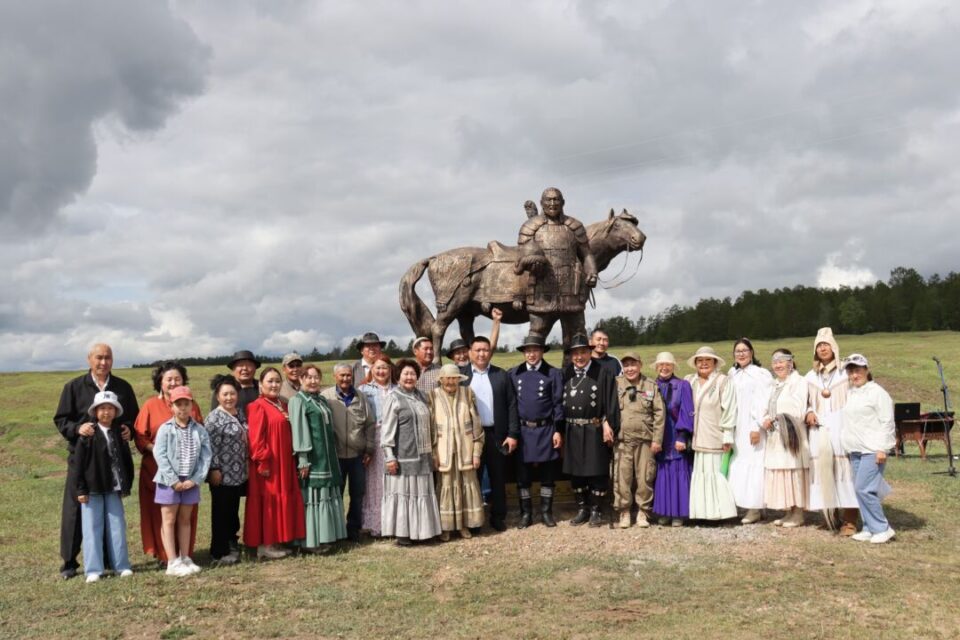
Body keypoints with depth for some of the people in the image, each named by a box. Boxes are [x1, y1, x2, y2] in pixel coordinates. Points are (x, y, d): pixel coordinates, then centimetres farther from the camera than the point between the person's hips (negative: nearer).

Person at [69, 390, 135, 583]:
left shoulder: (119, 433, 4)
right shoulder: (88, 435, -7)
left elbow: (127, 460, 9)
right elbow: (77, 462, -7)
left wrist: (126, 486, 6)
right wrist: (80, 489, -9)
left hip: (114, 489, 3)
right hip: (92, 489, -3)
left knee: (117, 527, 7)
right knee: (92, 529, 3)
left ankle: (122, 565, 15)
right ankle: (93, 570, 8)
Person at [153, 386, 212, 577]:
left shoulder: (199, 430, 1)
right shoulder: (165, 429, -6)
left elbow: (206, 456, -1)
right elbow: (160, 455, -11)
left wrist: (195, 479, -11)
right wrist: (173, 480, -15)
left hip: (190, 481, 3)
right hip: (170, 481, -3)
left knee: (185, 520, 12)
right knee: (169, 520, 2)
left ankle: (185, 559, 20)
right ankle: (173, 562, 4)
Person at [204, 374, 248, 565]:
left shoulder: (240, 413, 11)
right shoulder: (213, 418, -12)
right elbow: (211, 446, -16)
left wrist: (247, 467, 18)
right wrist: (214, 469, -19)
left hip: (238, 473, 7)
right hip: (222, 474, -7)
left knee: (233, 511, 16)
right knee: (221, 512, 2)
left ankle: (231, 543, 29)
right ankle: (219, 551, 10)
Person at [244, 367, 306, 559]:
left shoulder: (282, 406, 15)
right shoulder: (257, 406, -11)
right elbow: (255, 439, -17)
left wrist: (292, 459, 12)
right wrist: (262, 462, -21)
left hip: (284, 463, 8)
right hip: (268, 464, -8)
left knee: (282, 501, 11)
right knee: (267, 503, -3)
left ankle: (277, 542, 19)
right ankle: (265, 545, 3)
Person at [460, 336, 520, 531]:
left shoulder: (502, 375, 5)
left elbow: (511, 406, 3)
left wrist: (513, 434, -4)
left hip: (497, 435, 1)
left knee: (498, 479, 9)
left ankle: (498, 517, 21)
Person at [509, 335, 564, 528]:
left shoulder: (553, 373, -1)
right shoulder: (513, 374, 5)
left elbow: (558, 404, -2)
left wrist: (558, 430, -6)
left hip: (546, 430, -1)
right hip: (522, 430, 2)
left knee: (547, 475, 7)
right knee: (522, 475, 6)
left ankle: (546, 512, 19)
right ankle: (526, 513, 17)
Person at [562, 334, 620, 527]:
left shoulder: (602, 373, -5)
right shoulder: (566, 374, 6)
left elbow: (611, 401, -7)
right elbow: (559, 401, 7)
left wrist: (608, 425, -13)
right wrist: (559, 430, 3)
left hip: (595, 430, -4)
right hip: (572, 431, 4)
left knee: (597, 471, 4)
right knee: (575, 471, 12)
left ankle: (596, 510, 18)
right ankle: (582, 509, 25)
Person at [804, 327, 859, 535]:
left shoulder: (845, 372, 3)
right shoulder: (811, 377, 15)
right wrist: (809, 412, -1)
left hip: (841, 428, -3)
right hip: (819, 430, 3)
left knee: (844, 470, -8)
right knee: (823, 470, -2)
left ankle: (849, 519, -5)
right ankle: (830, 515, 6)